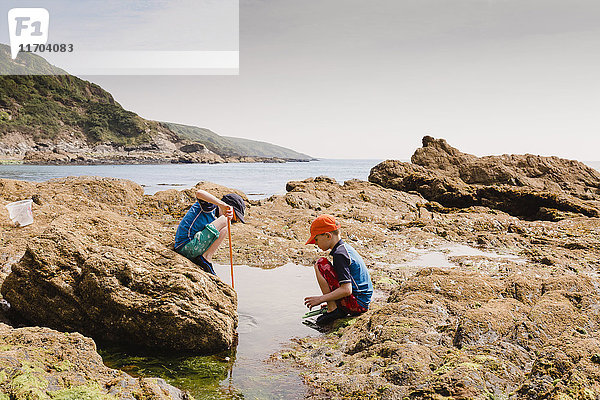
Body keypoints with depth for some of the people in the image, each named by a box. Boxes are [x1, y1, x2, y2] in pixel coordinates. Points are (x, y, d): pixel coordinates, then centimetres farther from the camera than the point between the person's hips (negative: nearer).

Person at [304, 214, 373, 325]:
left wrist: (321, 299, -18)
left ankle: (333, 310, -11)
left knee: (320, 264, -12)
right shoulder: (346, 247, 12)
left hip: (356, 303, -10)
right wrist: (331, 300, 26)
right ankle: (340, 310, 13)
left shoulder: (339, 254, -18)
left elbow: (346, 290, -25)